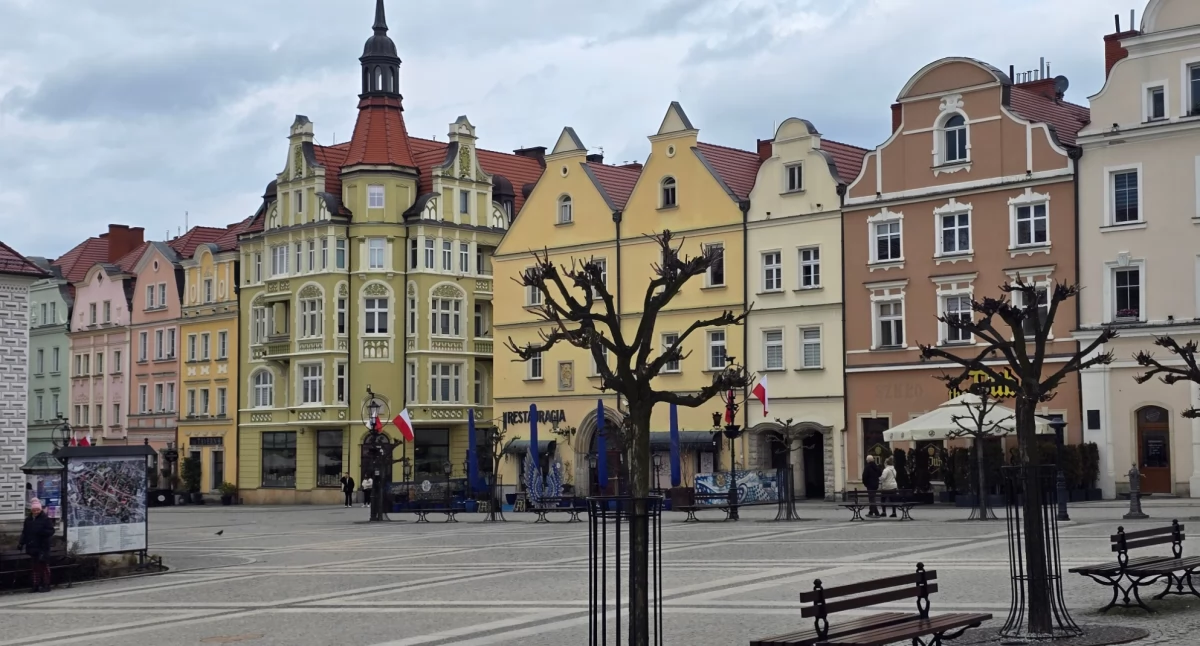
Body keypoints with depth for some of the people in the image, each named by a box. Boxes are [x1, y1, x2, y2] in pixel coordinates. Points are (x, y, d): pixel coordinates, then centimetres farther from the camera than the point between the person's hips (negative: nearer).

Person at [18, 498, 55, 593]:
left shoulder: (45, 519, -4)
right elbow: (25, 533, 15)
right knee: (35, 567, 8)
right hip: (32, 547, 5)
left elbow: (51, 531, -9)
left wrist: (41, 532, -24)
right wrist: (21, 543, 5)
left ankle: (46, 585, 3)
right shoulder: (28, 520, 11)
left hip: (43, 547, -5)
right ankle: (36, 585, 13)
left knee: (44, 566, -1)